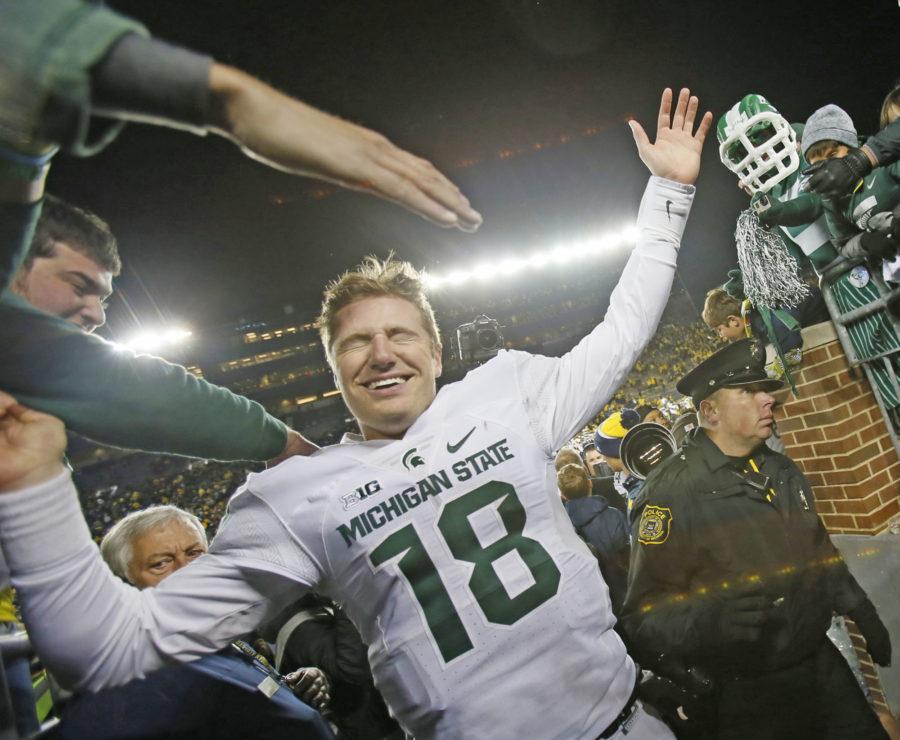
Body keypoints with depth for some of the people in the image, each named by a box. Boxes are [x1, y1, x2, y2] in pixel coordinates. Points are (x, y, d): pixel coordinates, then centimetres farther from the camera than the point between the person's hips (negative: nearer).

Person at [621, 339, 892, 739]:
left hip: (824, 664, 7)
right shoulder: (672, 491, -24)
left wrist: (862, 613, 22)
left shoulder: (782, 469, 4)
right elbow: (643, 619, -26)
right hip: (745, 696, -6)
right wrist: (707, 620, -43)